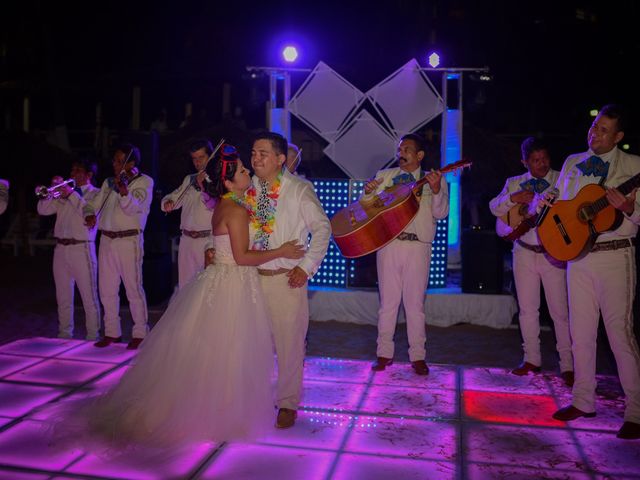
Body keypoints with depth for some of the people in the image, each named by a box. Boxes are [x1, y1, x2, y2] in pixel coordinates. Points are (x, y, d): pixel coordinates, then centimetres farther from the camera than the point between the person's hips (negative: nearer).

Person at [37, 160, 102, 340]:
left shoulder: (96, 194, 1)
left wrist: (71, 194, -18)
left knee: (89, 297, -4)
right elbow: (43, 210, 10)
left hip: (81, 249, -6)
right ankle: (65, 333, 23)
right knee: (63, 298, 13)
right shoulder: (63, 192, 17)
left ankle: (92, 336, 2)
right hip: (60, 249, 6)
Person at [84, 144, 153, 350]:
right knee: (106, 290, 10)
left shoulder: (144, 181, -2)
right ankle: (112, 332, 22)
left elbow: (132, 208, -16)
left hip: (129, 241, -6)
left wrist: (123, 191, -34)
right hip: (106, 240, 6)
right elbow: (93, 204, 18)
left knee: (133, 289, -2)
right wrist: (90, 215, -5)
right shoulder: (108, 182, 16)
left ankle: (140, 333, 9)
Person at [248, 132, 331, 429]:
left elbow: (322, 228, -5)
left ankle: (288, 404, 21)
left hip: (287, 279, -4)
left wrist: (306, 267, -11)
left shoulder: (299, 189, -6)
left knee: (289, 342, 4)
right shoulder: (249, 189, 7)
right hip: (252, 276, 4)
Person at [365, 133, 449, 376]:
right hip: (388, 244, 2)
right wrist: (368, 192, -12)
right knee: (388, 301, 7)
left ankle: (418, 356, 16)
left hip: (417, 247, -1)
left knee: (415, 303, 5)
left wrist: (436, 191, -25)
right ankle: (384, 353, 17)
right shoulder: (384, 176, 10)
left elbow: (441, 213, -7)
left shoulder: (434, 179, 4)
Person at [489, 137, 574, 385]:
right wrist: (513, 198, -13)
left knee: (560, 310, -2)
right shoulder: (514, 183, 10)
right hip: (524, 252, 3)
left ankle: (567, 365, 8)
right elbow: (494, 207, 2)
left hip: (554, 251, -3)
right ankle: (532, 359, 23)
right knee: (527, 309, 10)